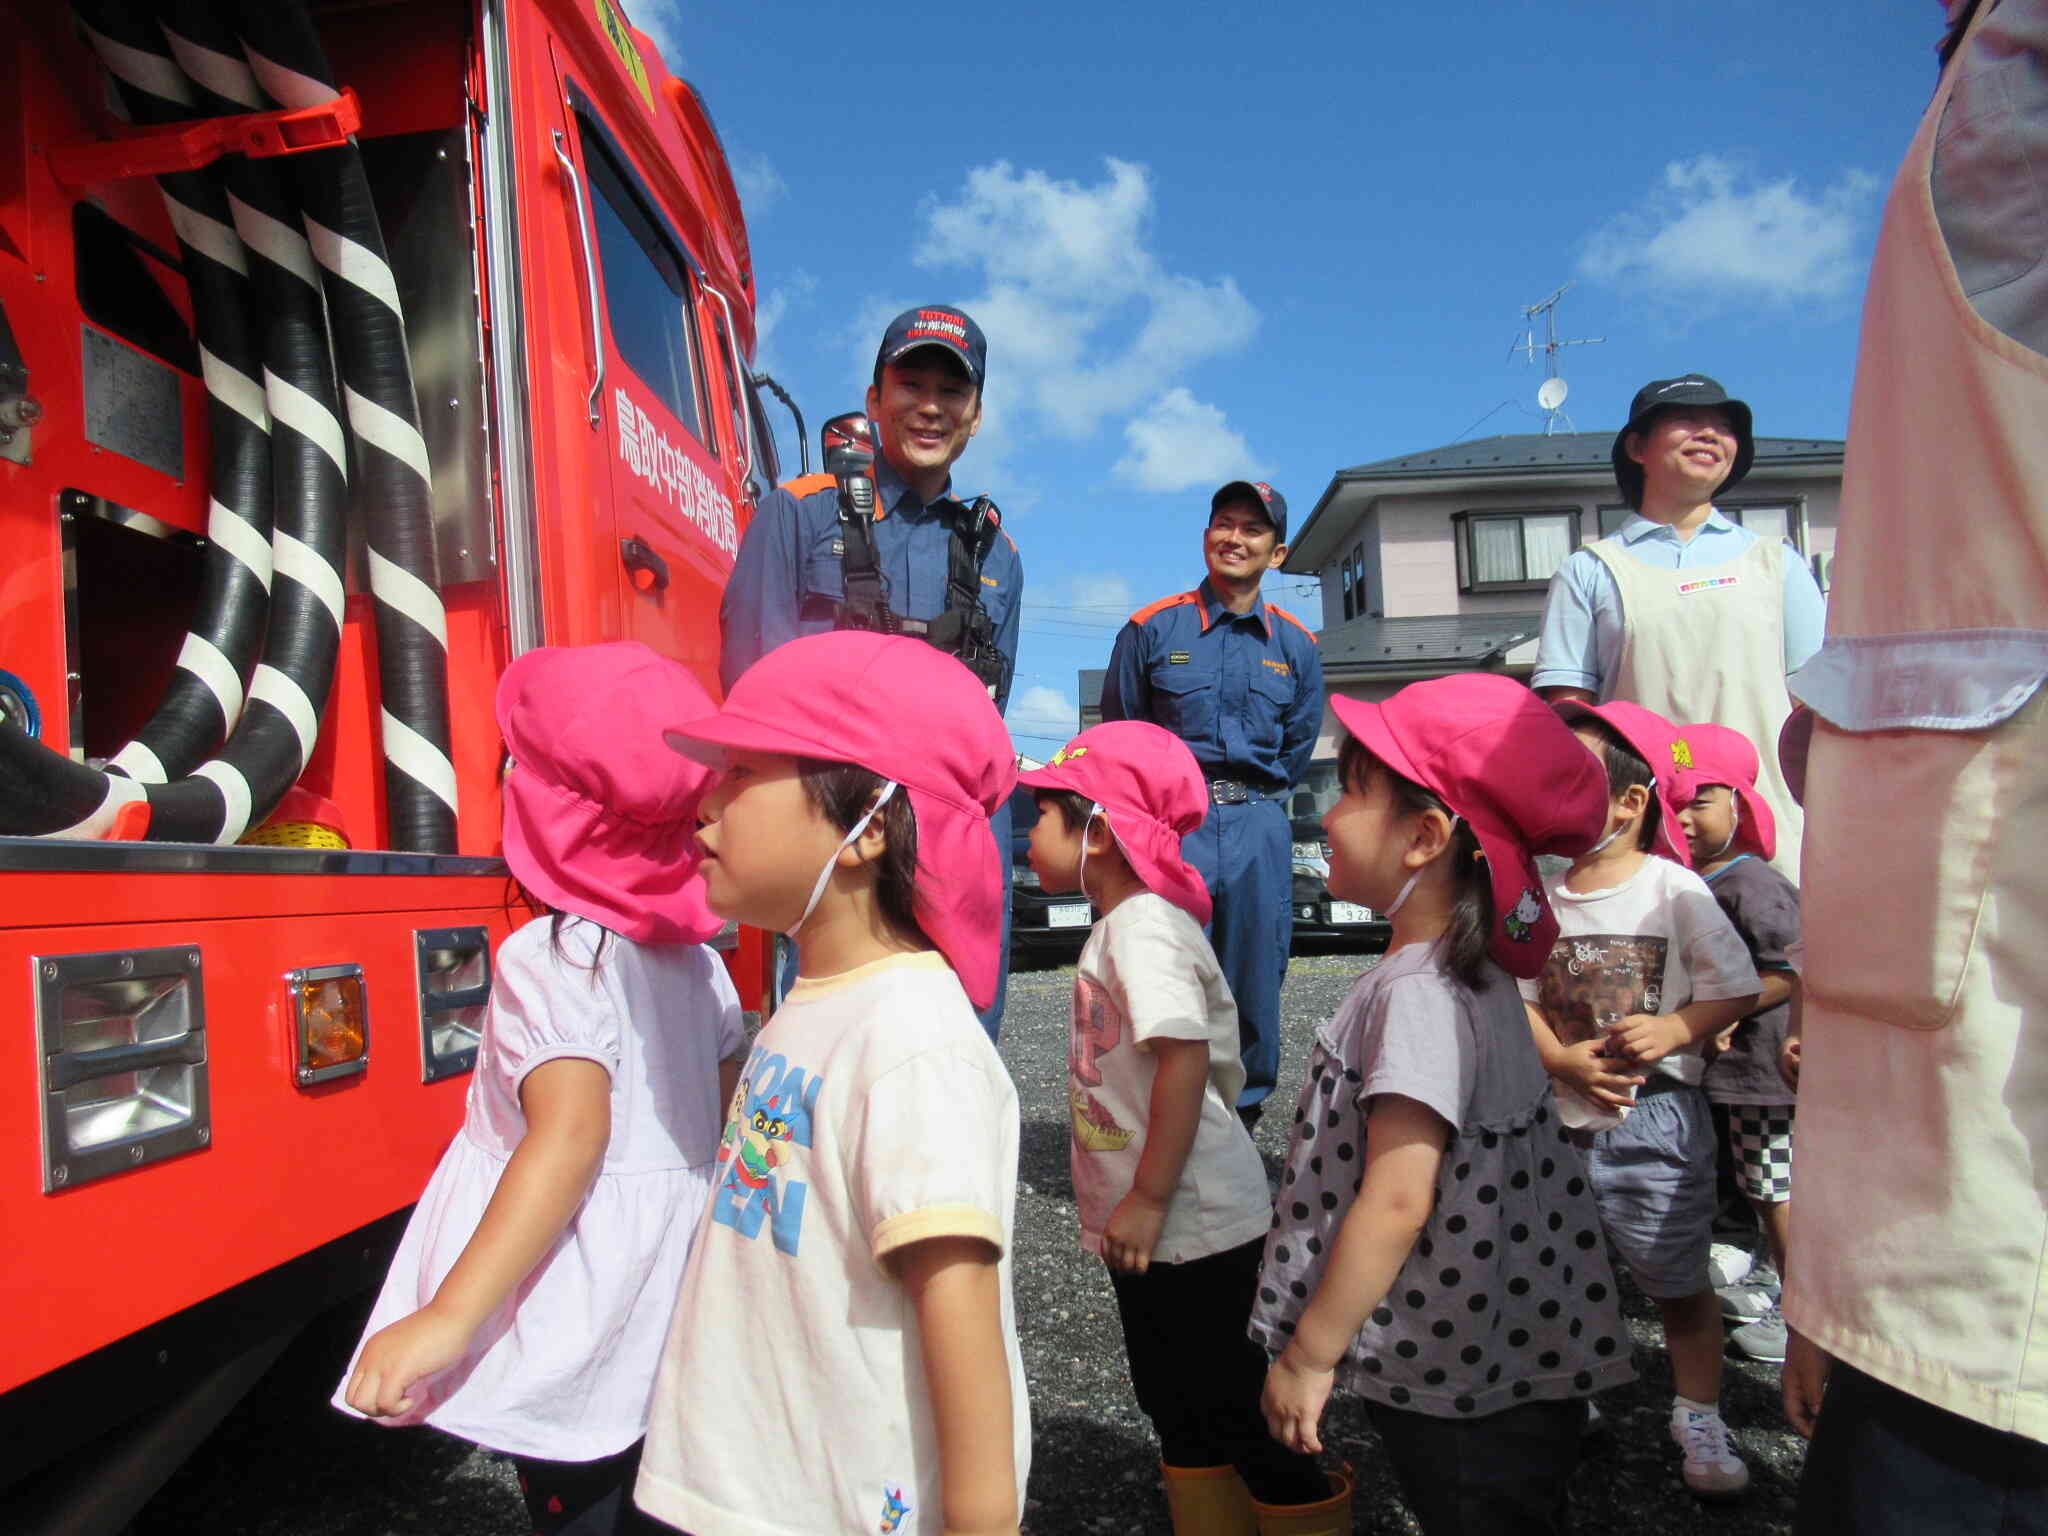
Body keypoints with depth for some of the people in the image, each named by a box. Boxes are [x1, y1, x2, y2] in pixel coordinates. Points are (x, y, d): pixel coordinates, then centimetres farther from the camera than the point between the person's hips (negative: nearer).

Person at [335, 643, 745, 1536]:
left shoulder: (550, 957, -18)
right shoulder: (693, 953, 4)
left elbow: (570, 1134, -31)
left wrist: (448, 1318, -35)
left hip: (579, 1320, -7)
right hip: (674, 1309, 7)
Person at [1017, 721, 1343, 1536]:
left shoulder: (1142, 927, -21)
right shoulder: (1123, 923, 9)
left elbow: (1185, 1061, -30)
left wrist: (1148, 1200, -25)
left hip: (1194, 1225, -10)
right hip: (1161, 1225, 10)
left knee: (1238, 1411, 5)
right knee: (1178, 1406, 21)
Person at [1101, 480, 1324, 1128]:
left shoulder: (1296, 646, 11)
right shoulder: (1151, 629, 3)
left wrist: (1251, 796, 11)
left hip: (1259, 830, 3)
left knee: (1256, 978, 5)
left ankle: (1242, 1118, 20)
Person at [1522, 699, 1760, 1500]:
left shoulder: (1675, 889, -8)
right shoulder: (1545, 899, 1)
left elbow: (1738, 988, -5)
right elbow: (1522, 1000, 1)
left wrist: (1674, 1030, -21)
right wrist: (1564, 1061, -16)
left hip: (1654, 1115, -3)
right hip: (1558, 1117, 3)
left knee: (1679, 1281, 9)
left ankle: (1699, 1417, 29)